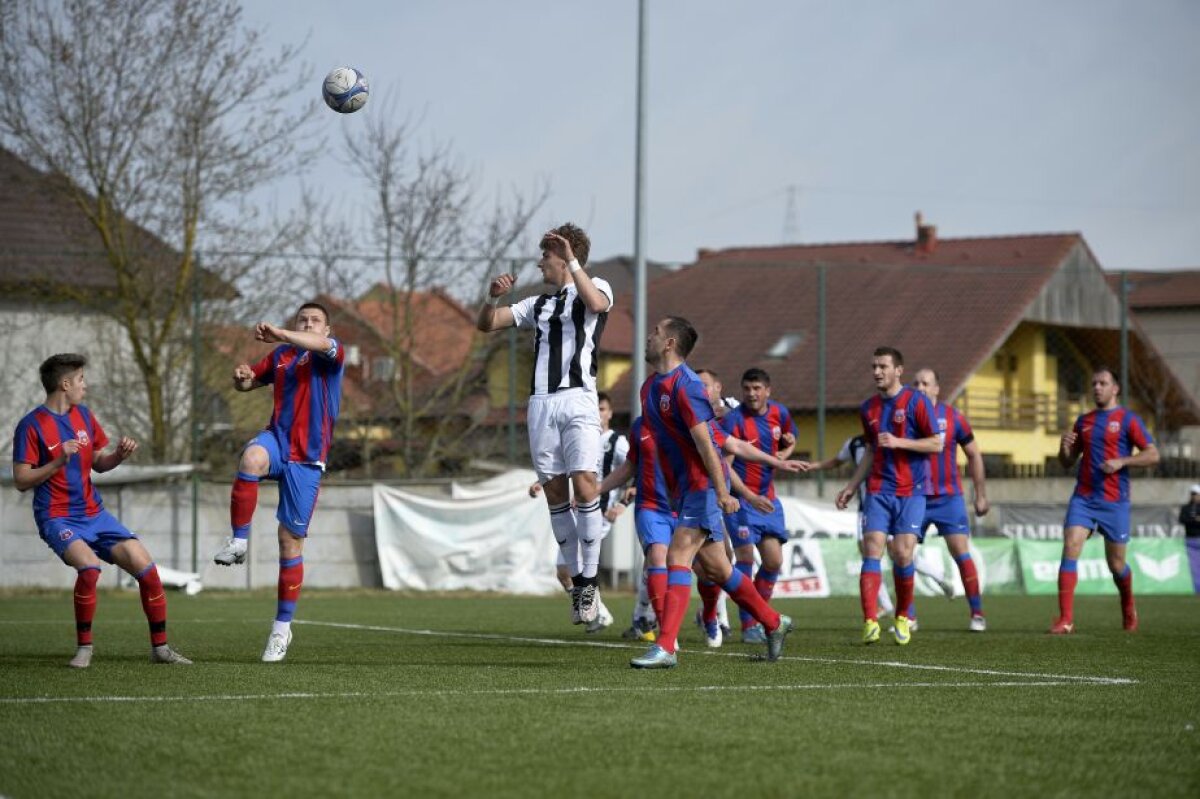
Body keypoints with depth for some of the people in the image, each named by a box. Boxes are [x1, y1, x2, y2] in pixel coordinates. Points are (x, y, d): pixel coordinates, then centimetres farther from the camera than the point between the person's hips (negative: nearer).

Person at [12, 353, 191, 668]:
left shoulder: (83, 415, 10)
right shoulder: (32, 426, -9)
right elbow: (21, 480, -11)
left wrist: (120, 455, -2)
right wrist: (59, 461, -24)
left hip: (94, 514, 6)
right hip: (58, 518, -6)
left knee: (147, 568, -6)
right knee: (89, 566, -33)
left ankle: (160, 647, 9)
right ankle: (84, 647, -15)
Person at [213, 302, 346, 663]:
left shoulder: (331, 356, 0)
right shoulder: (280, 356, 15)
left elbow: (324, 346, -25)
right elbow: (249, 382, 27)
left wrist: (279, 334, -42)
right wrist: (241, 377, 0)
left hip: (307, 460, -3)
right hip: (278, 439, 3)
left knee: (291, 541, 0)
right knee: (251, 459, -37)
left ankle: (282, 626, 10)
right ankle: (238, 541, -25)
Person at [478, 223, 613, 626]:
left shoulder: (596, 288, 8)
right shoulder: (538, 305, 24)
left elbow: (596, 303, -17)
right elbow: (486, 324, 19)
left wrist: (573, 262, -20)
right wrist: (494, 295, 0)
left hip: (577, 400, -6)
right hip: (541, 403, 6)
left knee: (584, 484, -16)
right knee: (554, 492, 2)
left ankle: (590, 579, -12)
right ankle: (577, 577, 9)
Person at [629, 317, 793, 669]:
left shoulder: (685, 385, -17)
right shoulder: (650, 387, 12)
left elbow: (704, 442, -21)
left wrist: (721, 491, -24)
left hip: (702, 485, -9)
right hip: (681, 488, 9)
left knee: (678, 557, -16)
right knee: (716, 567, 12)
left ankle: (665, 647, -20)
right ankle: (773, 623, 27)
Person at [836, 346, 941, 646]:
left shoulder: (916, 402, -4)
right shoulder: (868, 409, 13)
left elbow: (936, 444, -6)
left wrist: (899, 442, -16)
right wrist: (851, 487, 18)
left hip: (910, 491, -4)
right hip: (878, 491, 4)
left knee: (902, 554, -9)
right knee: (872, 551, -10)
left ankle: (902, 618, 12)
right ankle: (870, 622, -16)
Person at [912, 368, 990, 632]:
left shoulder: (952, 417, -3)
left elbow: (974, 455, 6)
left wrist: (981, 494, 6)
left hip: (948, 498, -2)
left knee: (961, 554, -8)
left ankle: (977, 613, 0)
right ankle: (907, 616, 7)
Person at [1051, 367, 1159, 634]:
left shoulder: (1128, 419, -1)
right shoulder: (1084, 421, 13)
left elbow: (1153, 454, -7)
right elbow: (1067, 462, 18)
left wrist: (1121, 462, -19)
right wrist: (1065, 447, -4)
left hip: (1114, 502, -3)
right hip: (1083, 499, 3)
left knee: (1116, 564, 5)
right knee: (1070, 548, -16)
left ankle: (1128, 609, 35)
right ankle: (1065, 619, -20)